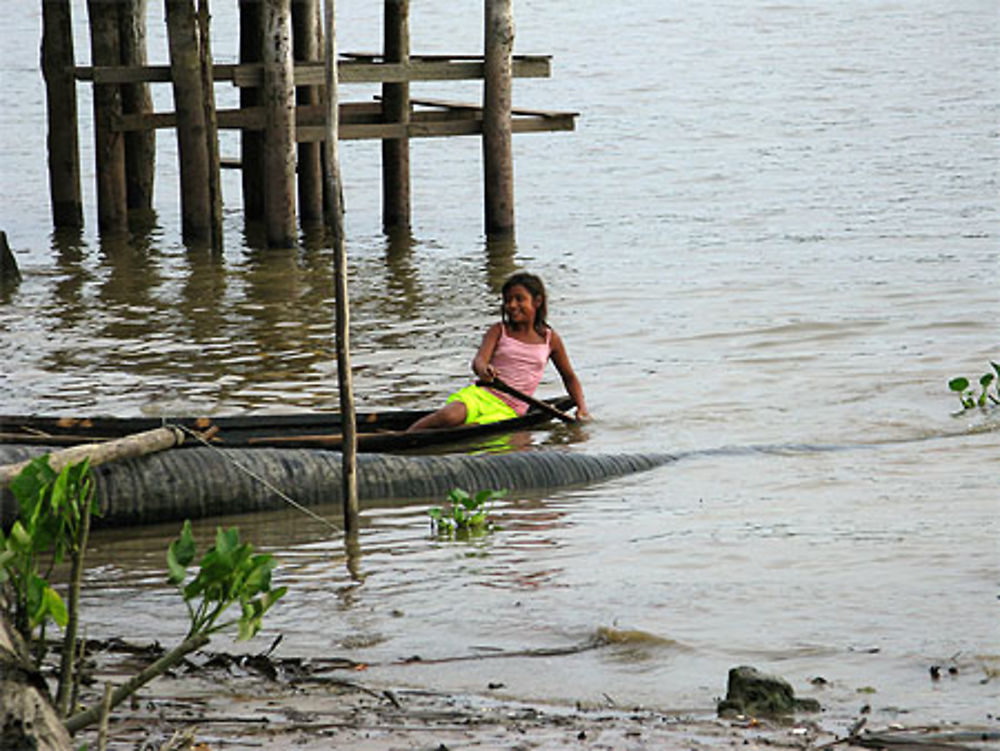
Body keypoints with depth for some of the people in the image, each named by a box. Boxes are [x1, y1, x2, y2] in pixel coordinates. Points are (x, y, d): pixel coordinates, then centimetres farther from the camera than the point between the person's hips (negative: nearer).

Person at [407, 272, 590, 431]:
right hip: (481, 394, 0)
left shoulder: (550, 339, 11)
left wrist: (582, 407, 11)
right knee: (450, 416, -35)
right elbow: (479, 360, -10)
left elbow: (569, 377, 24)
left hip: (508, 412, 0)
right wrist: (483, 370, -36)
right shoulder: (499, 331, 7)